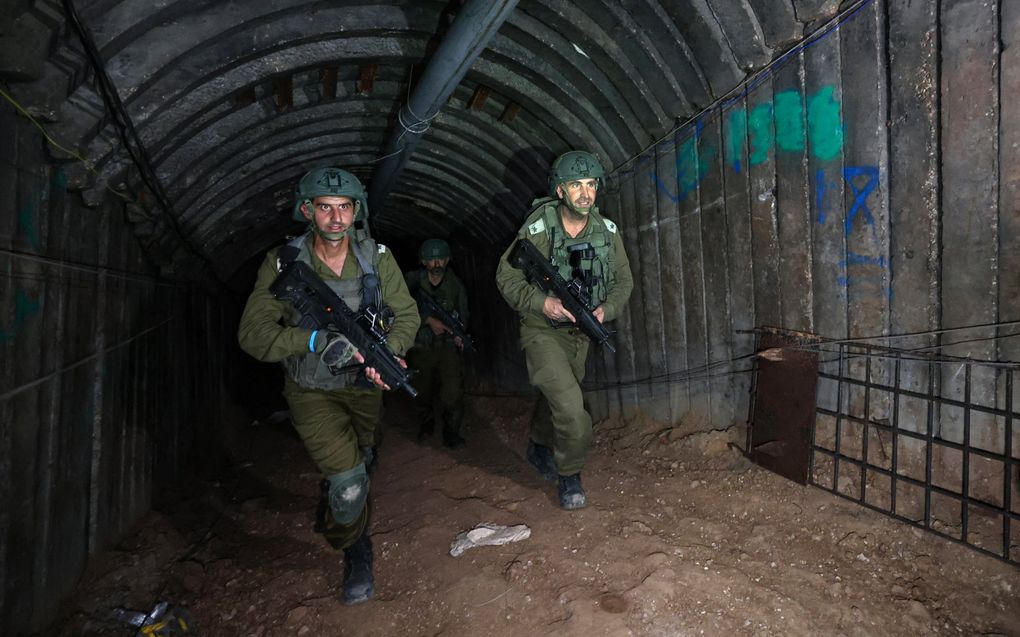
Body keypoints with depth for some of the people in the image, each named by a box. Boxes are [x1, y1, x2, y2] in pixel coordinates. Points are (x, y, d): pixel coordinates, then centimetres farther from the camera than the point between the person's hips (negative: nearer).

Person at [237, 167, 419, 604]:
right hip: (313, 390, -3)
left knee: (359, 459, 26)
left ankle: (334, 490, 64)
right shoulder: (283, 263, -19)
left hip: (364, 384, 3)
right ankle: (355, 553, 18)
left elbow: (407, 314, -8)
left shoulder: (376, 257, -12)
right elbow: (252, 333, -23)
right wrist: (315, 340, -37)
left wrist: (386, 351, -28)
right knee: (348, 478, -13)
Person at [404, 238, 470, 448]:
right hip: (420, 347, 0)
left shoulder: (455, 285, 0)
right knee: (423, 393, 12)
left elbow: (463, 316, 9)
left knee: (453, 390, -15)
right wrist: (429, 320, -22)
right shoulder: (412, 281, -5)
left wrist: (459, 334, -9)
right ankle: (426, 426, 39)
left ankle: (451, 433, 3)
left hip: (447, 346, 0)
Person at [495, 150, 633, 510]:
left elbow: (623, 281, 5)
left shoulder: (607, 231, -5)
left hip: (580, 332, 5)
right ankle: (570, 478, 6)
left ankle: (539, 448, 51)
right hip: (543, 330, -5)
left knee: (555, 399, 23)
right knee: (570, 405, -18)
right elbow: (507, 278, -11)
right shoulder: (537, 230, -18)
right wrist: (542, 302, -26)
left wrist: (606, 309, -14)